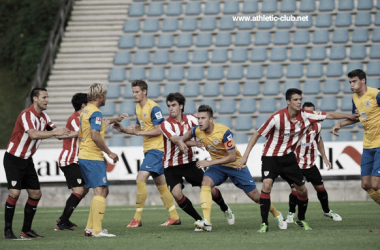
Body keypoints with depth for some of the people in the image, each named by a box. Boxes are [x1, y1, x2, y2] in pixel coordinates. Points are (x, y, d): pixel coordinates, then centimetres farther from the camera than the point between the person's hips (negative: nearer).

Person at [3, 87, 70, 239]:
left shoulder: (44, 117, 7)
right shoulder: (26, 115, -20)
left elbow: (57, 133, 12)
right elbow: (33, 134, -36)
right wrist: (54, 132, -36)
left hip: (27, 160, 9)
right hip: (13, 159, -9)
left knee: (35, 194, 4)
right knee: (15, 192, -17)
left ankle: (26, 230, 13)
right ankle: (7, 230, -8)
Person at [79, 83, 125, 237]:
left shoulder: (85, 111, 16)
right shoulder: (95, 113, -14)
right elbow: (95, 136, -23)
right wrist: (109, 153, -15)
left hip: (84, 156, 10)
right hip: (93, 158, -10)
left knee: (103, 191, 15)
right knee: (100, 191, -13)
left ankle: (90, 228, 15)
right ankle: (97, 230, -19)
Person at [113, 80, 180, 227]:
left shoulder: (153, 108, -15)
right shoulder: (138, 107, 12)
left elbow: (158, 130, -18)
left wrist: (138, 132, -22)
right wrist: (123, 130, 5)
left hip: (156, 149, -10)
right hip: (148, 149, 10)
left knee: (140, 179, -17)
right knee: (160, 184, 13)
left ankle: (137, 218, -16)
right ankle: (174, 217, 20)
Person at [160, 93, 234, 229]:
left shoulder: (190, 119, 0)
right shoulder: (166, 124, -11)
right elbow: (175, 139, -28)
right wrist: (194, 143, -46)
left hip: (190, 163, 2)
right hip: (171, 166, -2)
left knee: (208, 189, 0)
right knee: (176, 193, -21)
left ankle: (225, 208, 33)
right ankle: (198, 219, -2)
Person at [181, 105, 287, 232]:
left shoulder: (224, 132, -30)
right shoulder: (198, 131, -12)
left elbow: (232, 157, -29)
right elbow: (188, 134, 15)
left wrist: (210, 163, -33)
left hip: (236, 165, -4)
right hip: (217, 165, 4)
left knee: (255, 196, 1)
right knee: (206, 182, -27)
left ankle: (277, 215, 29)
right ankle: (206, 222, -33)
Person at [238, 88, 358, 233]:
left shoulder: (305, 116, -10)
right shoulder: (277, 118, -23)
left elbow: (329, 115, 0)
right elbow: (257, 135, -16)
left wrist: (351, 116, -2)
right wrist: (245, 156, -19)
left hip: (288, 157, 5)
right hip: (270, 156, -5)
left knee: (302, 190, 3)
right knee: (267, 185, -25)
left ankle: (301, 220, 28)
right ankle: (264, 224, -18)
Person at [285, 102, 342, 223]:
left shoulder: (317, 125, -3)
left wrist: (324, 157, 17)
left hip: (310, 163, 5)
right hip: (295, 163, -5)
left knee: (320, 187, 9)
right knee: (295, 190, -12)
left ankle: (327, 211, 33)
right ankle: (291, 213, 16)